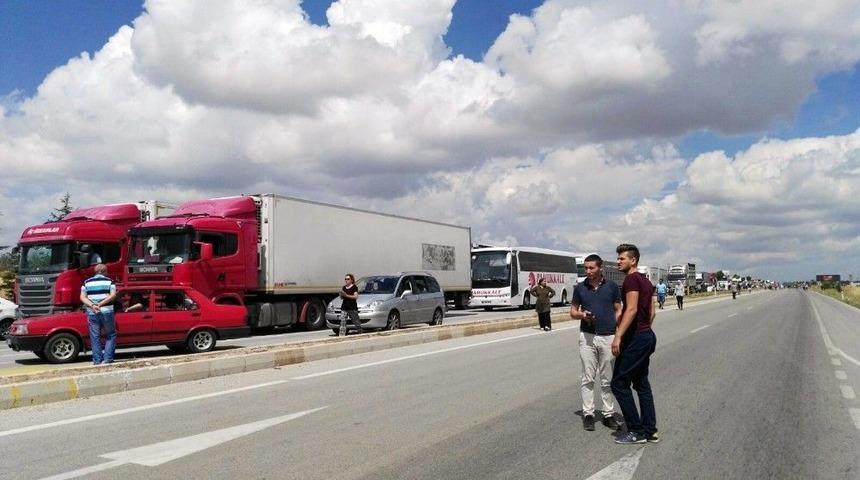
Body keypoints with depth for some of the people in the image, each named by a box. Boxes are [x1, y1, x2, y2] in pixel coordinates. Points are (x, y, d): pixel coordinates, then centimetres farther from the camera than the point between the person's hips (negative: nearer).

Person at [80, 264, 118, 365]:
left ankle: (97, 359, 7)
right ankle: (108, 358, 0)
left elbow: (82, 297, -1)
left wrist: (92, 305, -12)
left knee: (95, 337, 8)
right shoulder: (109, 281, 3)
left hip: (92, 313, 2)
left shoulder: (87, 282, 10)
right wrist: (101, 304, -14)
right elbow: (113, 295, -11)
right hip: (107, 312, -2)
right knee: (111, 335, 9)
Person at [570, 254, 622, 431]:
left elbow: (618, 310, 6)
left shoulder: (612, 286, 1)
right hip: (587, 337, 0)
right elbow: (573, 312, 10)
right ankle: (588, 414, 10)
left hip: (608, 337, 0)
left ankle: (608, 414, 16)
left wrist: (617, 334, -6)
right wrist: (582, 314, -12)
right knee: (588, 378, 3)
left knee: (607, 379, 7)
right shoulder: (580, 288, 3)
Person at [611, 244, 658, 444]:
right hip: (647, 336, 10)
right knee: (641, 383, 14)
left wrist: (618, 336, -26)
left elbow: (631, 309, -24)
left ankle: (636, 431, 0)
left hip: (635, 338, -10)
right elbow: (652, 312, 19)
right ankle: (650, 431, 17)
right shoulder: (645, 281, 15)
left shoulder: (631, 279, -14)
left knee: (619, 383, -4)